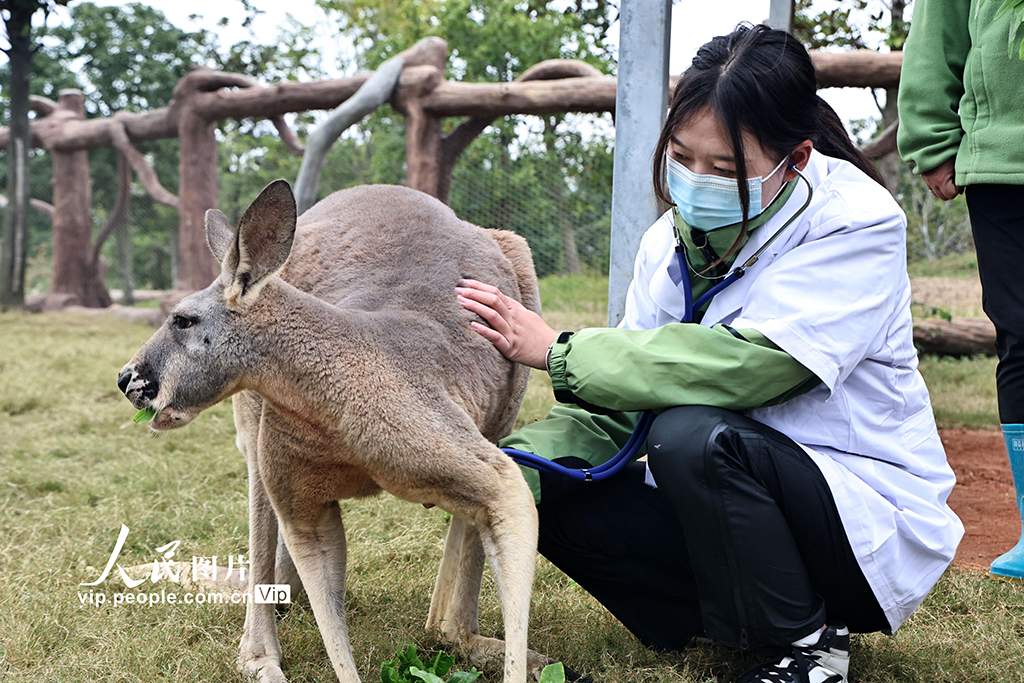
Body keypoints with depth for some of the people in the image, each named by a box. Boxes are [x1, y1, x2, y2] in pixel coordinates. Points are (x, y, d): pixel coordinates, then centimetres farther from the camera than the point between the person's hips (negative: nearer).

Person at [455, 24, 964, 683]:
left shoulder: (856, 223, -18)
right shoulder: (671, 239, 1)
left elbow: (743, 363, -33)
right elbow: (620, 402, -3)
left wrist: (558, 350, -28)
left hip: (866, 517, -6)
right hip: (740, 491, 6)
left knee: (693, 435, -32)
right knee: (556, 491, -10)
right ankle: (731, 617, 6)